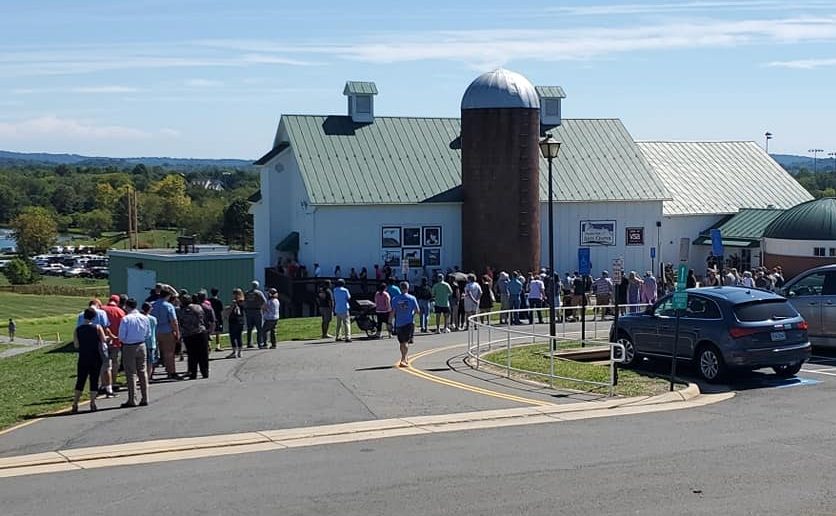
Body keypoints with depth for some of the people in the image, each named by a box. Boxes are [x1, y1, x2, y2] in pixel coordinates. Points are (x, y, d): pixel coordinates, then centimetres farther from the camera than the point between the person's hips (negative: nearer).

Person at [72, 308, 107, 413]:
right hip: (96, 358, -1)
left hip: (83, 358, 1)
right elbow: (104, 340, -8)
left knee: (80, 381, 7)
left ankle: (75, 404, 3)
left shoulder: (77, 329, -1)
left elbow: (76, 345, -3)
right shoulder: (98, 328, -6)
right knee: (94, 380, 5)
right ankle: (92, 404, 2)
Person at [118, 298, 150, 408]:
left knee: (131, 374, 2)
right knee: (142, 372, 12)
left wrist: (124, 341, 8)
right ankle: (144, 398, 14)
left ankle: (132, 400, 3)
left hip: (129, 347, -4)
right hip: (142, 346, 4)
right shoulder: (145, 318, 0)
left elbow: (121, 337, -12)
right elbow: (148, 334, 7)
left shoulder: (126, 319, -15)